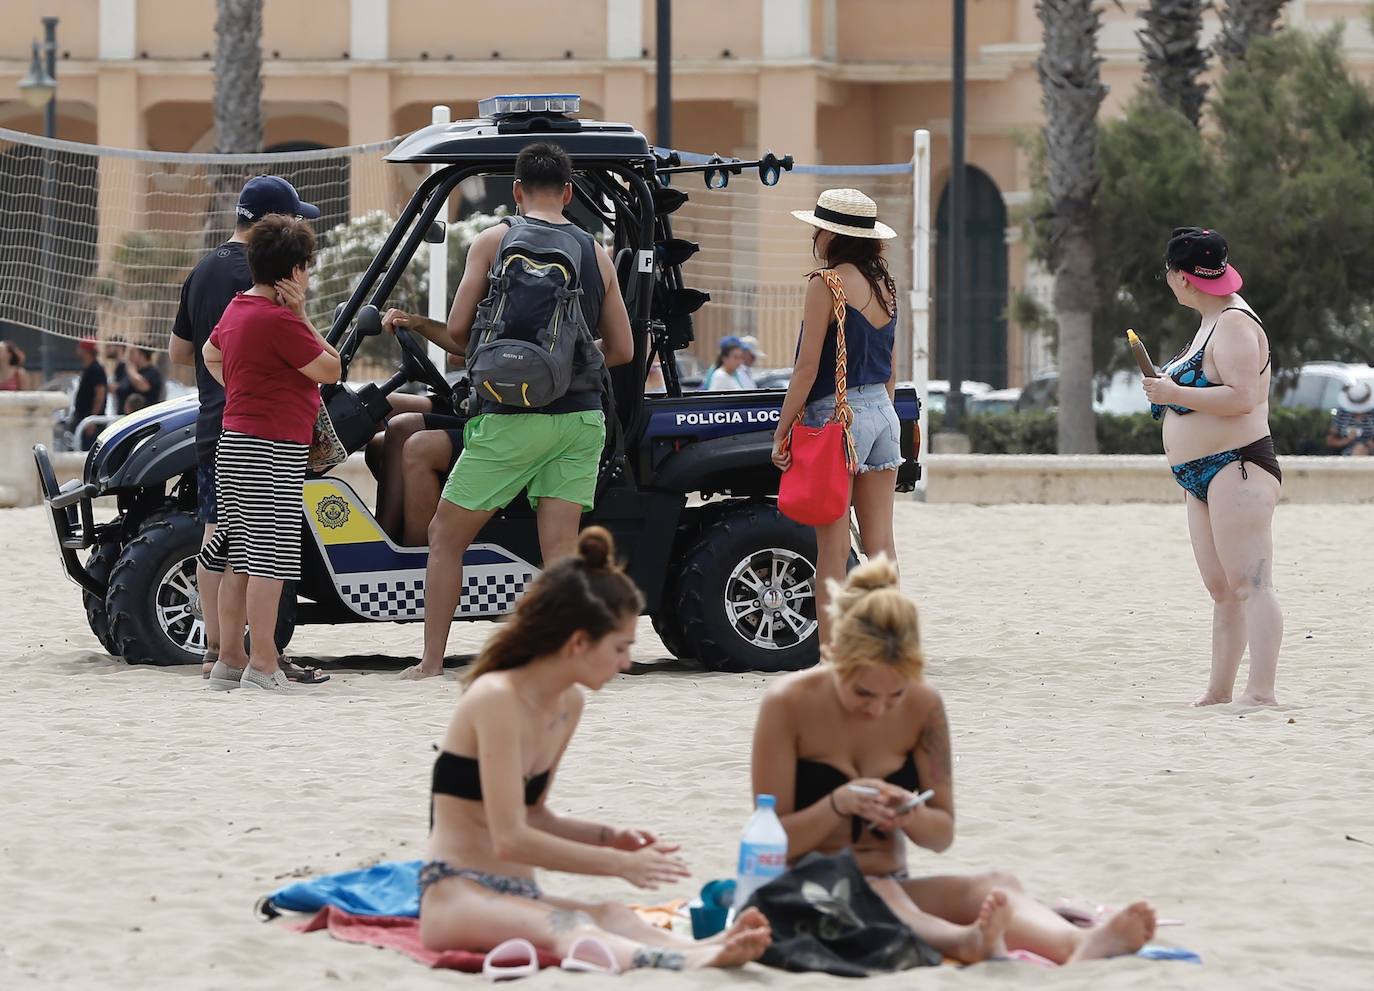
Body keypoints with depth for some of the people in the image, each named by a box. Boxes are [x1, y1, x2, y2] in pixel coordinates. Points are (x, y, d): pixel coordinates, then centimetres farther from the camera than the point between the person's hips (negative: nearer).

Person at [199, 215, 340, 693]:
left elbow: (210, 354, 31)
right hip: (272, 449, -10)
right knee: (269, 558, -7)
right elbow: (330, 370, -9)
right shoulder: (280, 321, -18)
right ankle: (263, 664, -8)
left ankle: (229, 658, 15)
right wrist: (301, 315, -6)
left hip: (235, 439, 10)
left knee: (239, 558, 12)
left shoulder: (236, 309, 12)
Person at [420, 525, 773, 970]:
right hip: (455, 897, -7)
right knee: (564, 926, -40)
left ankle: (707, 950, -62)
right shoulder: (497, 698, -15)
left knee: (612, 918, -29)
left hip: (517, 899, 7)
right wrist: (619, 863, -15)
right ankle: (680, 961, -71)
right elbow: (510, 839, -19)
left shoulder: (569, 704, 12)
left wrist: (609, 836, 6)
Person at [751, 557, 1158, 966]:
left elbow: (942, 835, 6)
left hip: (891, 887, 4)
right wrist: (837, 804, -26)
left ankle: (1079, 947, -61)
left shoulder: (922, 704, 0)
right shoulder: (789, 704, -10)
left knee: (993, 886, -28)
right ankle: (968, 943, -73)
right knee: (880, 896, -40)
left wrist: (910, 816, -18)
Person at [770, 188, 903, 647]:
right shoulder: (885, 285, 10)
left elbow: (807, 368, -13)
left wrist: (781, 432, -9)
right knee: (879, 541, 8)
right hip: (883, 411, 7)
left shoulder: (827, 285, -12)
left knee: (833, 545, -4)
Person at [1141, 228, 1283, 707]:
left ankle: (1262, 693, -20)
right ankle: (1219, 693, 18)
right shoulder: (1213, 321, 19)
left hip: (1236, 466, -11)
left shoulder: (1234, 323, -13)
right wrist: (1169, 388, 16)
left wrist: (1175, 393, -19)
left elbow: (1243, 395, -24)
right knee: (1222, 590, 13)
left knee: (1250, 585, -15)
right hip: (1201, 478, 11)